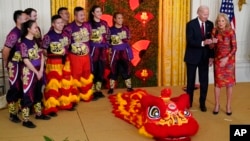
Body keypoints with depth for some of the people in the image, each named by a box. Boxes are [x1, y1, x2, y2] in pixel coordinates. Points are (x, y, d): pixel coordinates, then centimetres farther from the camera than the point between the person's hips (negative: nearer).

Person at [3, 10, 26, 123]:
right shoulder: (14, 34, -20)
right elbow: (5, 50, -21)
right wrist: (6, 63, -7)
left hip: (24, 64, 7)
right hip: (15, 65, -7)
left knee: (22, 87, 17)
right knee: (15, 88, 2)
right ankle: (12, 114, 14)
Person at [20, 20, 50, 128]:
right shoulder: (23, 43, -14)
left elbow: (41, 55, 5)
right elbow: (26, 60, -17)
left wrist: (41, 70, -6)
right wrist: (36, 72, -13)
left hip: (39, 70, 7)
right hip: (29, 72, -7)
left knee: (38, 93, 17)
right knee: (28, 94, -2)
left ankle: (38, 114, 32)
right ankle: (25, 120, 6)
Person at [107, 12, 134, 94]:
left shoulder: (125, 29, 4)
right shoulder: (111, 30, -2)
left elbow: (127, 41, 7)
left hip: (124, 52, 2)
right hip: (115, 52, -2)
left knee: (126, 69, 6)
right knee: (113, 70, 2)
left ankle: (129, 87, 16)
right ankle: (111, 88, 10)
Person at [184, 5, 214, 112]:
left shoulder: (210, 24, 3)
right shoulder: (191, 24, -11)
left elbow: (211, 41, 6)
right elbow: (190, 41, -19)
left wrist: (211, 56, 0)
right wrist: (203, 43, -32)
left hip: (204, 57, 3)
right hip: (192, 57, -3)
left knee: (204, 81, 5)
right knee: (191, 81, 9)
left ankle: (202, 103, 19)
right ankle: (188, 102, 24)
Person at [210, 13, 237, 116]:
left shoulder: (231, 32, -12)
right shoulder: (215, 31, -2)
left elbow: (234, 48, -12)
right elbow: (211, 47, 3)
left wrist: (226, 58, -22)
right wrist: (212, 42, -19)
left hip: (229, 59, -2)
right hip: (218, 59, 2)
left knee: (229, 82, 4)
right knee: (217, 82, 5)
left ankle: (228, 106, 16)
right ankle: (217, 105, 19)